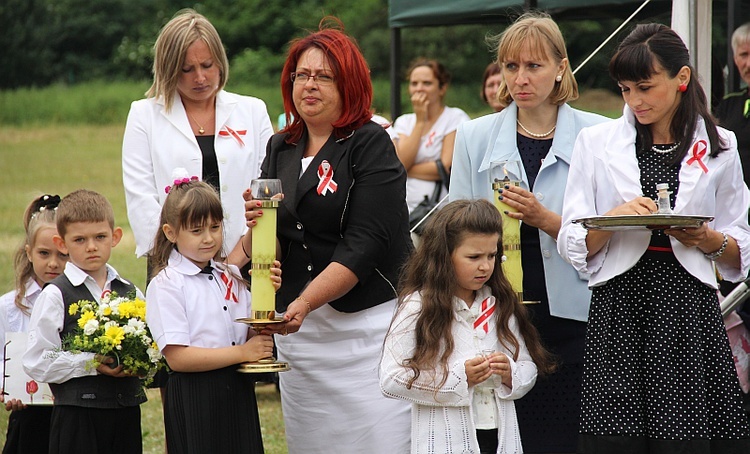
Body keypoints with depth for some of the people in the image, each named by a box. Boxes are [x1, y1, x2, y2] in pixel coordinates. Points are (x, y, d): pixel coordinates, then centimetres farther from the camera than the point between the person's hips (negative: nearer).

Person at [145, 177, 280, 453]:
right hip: (194, 399, -5)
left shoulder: (231, 278, 11)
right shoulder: (165, 285, -7)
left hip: (239, 393, 5)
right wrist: (241, 353, -17)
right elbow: (177, 356, -15)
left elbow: (253, 338, 12)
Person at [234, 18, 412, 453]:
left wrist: (304, 304, -24)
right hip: (298, 325, 5)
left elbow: (364, 246, -14)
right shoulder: (281, 150, 14)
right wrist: (254, 224, -10)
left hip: (367, 323, -5)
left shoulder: (370, 144, -5)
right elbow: (258, 248, 14)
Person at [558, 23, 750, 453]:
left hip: (690, 314, 0)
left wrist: (707, 239, -7)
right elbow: (574, 246, 6)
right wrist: (613, 219, -13)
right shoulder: (596, 142, 11)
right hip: (618, 309, 0)